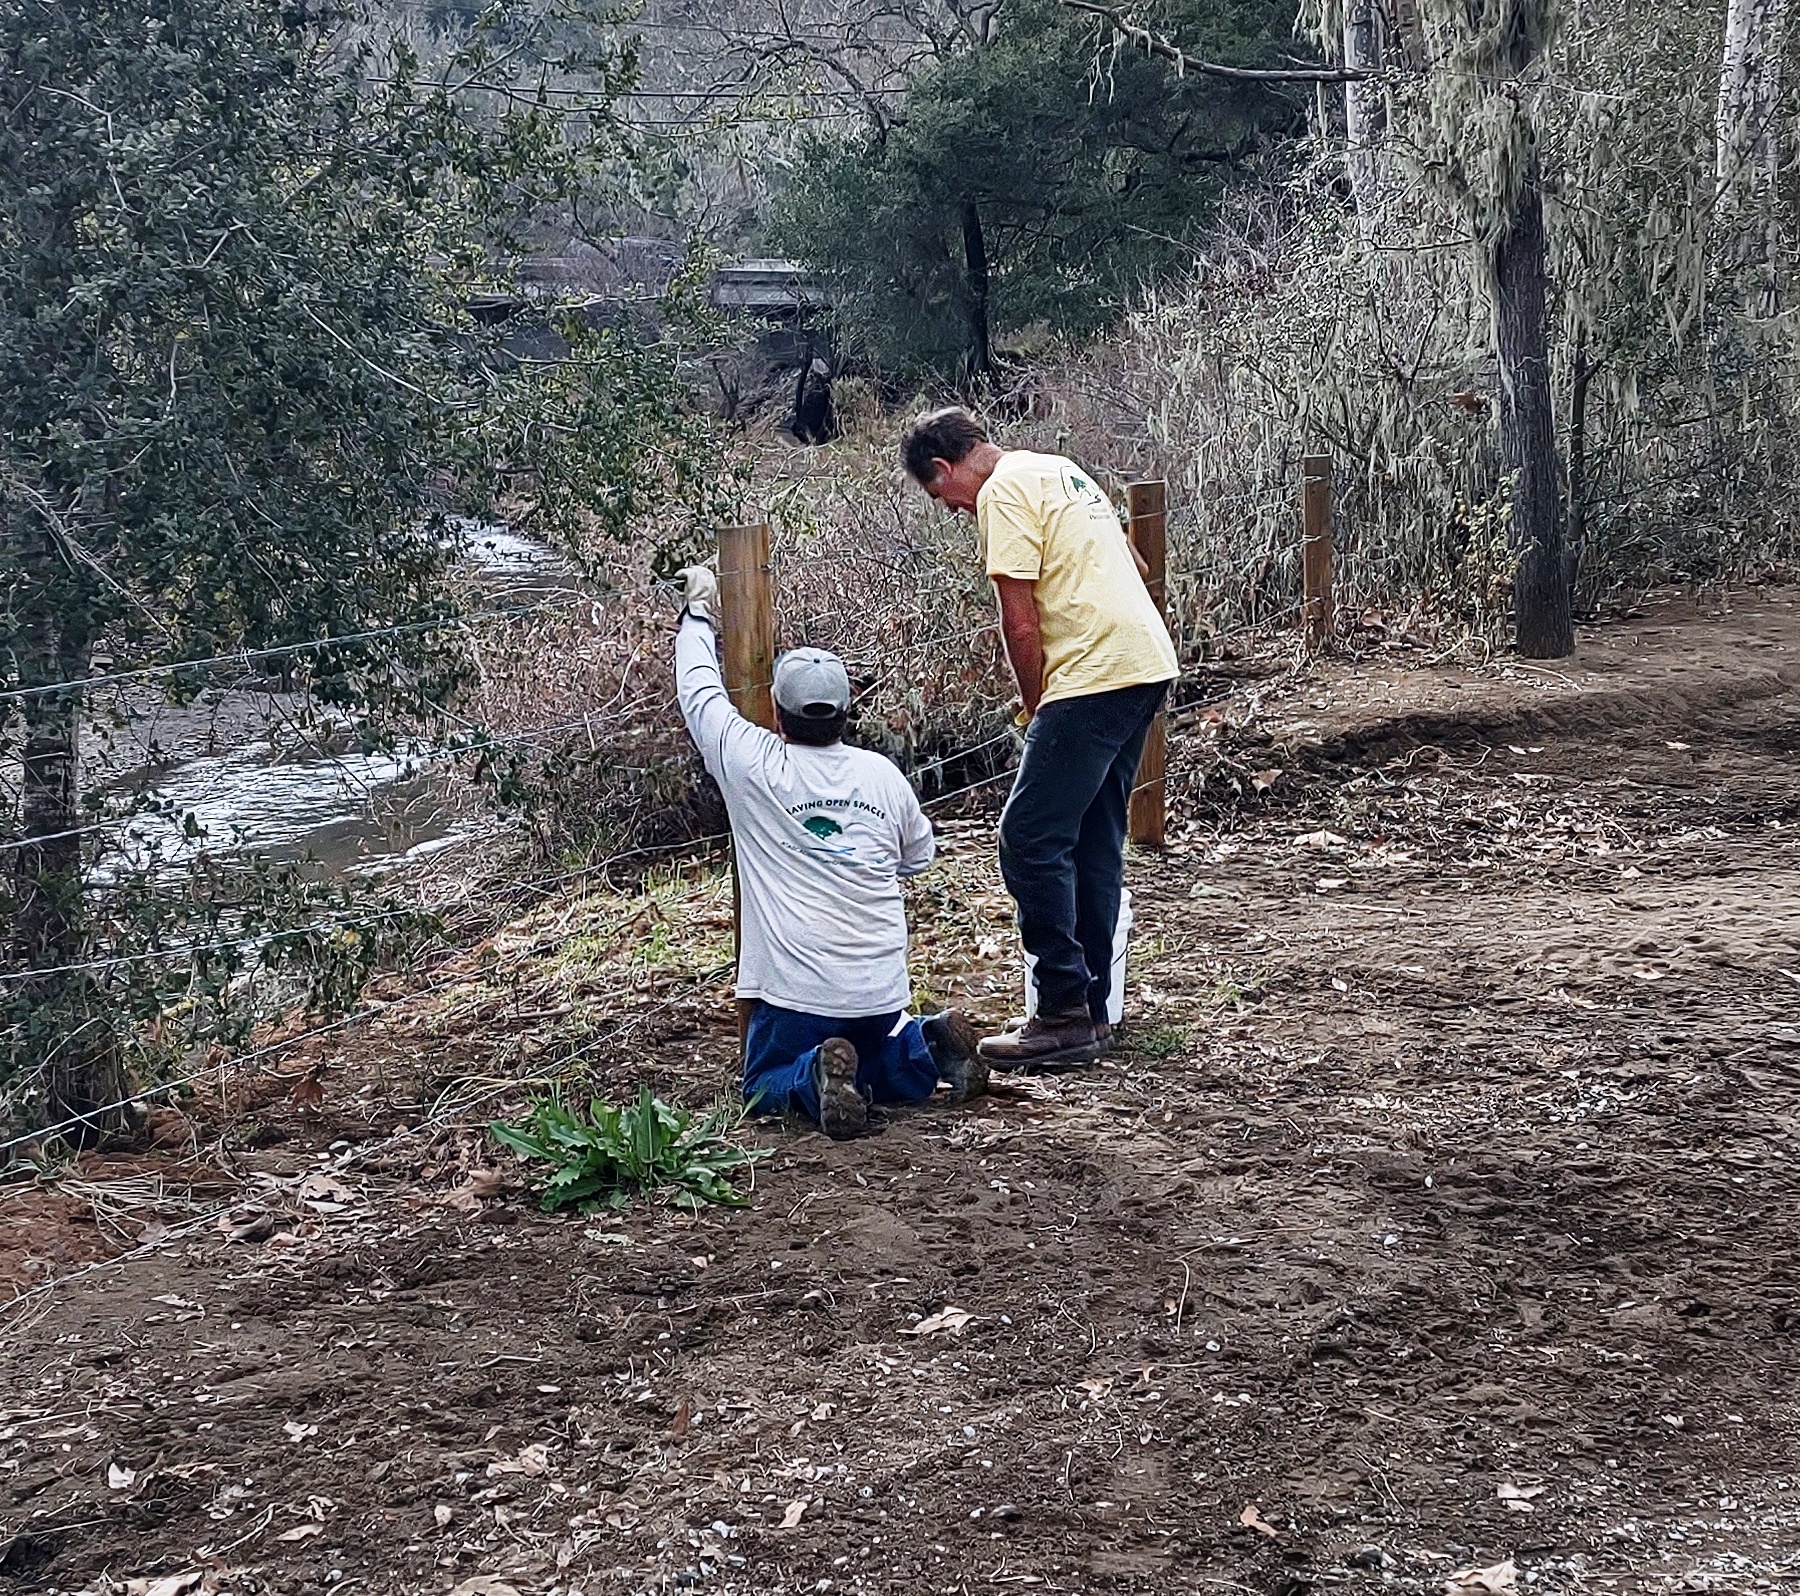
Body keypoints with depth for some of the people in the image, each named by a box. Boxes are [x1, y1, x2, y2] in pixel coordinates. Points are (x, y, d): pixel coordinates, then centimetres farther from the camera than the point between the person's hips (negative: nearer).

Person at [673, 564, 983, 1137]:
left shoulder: (755, 767, -8)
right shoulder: (883, 776, 3)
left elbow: (699, 691, 7)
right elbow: (920, 854, 20)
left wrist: (698, 611, 21)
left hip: (796, 993, -4)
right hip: (883, 991, 4)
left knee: (765, 1087, 14)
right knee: (872, 1060, 30)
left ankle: (818, 1079, -18)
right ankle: (929, 1047, -1)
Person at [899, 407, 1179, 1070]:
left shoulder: (1004, 492, -8)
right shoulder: (1058, 469, 21)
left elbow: (1022, 626, -13)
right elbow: (1134, 567, 29)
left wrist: (1036, 709, 2)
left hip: (1095, 676, -10)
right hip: (1150, 663, 10)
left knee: (1030, 838, -7)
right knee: (1095, 839, 14)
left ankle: (1065, 1014, -5)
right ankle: (1092, 1009, 18)